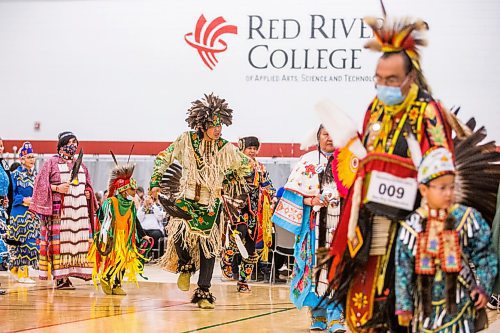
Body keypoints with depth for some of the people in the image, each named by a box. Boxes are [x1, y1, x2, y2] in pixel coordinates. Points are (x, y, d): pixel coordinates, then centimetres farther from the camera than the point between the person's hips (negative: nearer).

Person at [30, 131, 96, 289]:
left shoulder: (80, 165, 18)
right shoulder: (52, 163, 2)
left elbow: (88, 185, 28)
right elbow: (41, 184, -3)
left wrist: (88, 192, 7)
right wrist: (57, 188, -15)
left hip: (80, 209, 6)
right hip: (59, 209, -6)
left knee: (79, 240, 0)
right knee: (59, 240, -11)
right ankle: (60, 277, -11)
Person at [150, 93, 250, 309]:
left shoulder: (226, 149, -4)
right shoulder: (187, 141, -7)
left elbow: (245, 168, 14)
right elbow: (163, 159, 5)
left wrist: (227, 186, 13)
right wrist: (156, 182, 1)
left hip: (212, 203, 1)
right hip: (186, 199, -1)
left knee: (209, 245, 0)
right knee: (180, 233, -23)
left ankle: (204, 293, 9)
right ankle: (186, 266, 10)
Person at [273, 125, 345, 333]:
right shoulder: (308, 161, 9)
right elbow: (293, 191, 5)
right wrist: (311, 201, -11)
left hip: (341, 224, 0)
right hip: (314, 225, 0)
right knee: (316, 265, -3)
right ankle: (318, 316, 6)